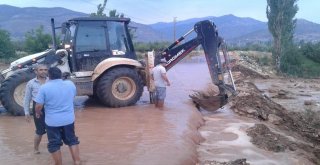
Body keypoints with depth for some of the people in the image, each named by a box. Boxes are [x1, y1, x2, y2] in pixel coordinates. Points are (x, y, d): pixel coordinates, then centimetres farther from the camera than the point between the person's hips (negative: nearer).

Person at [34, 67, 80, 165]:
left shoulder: (44, 87, -13)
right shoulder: (70, 84, -2)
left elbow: (38, 106, -11)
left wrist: (38, 113, 10)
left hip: (52, 121, -3)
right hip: (69, 119, 3)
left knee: (54, 144, 12)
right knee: (72, 141, 18)